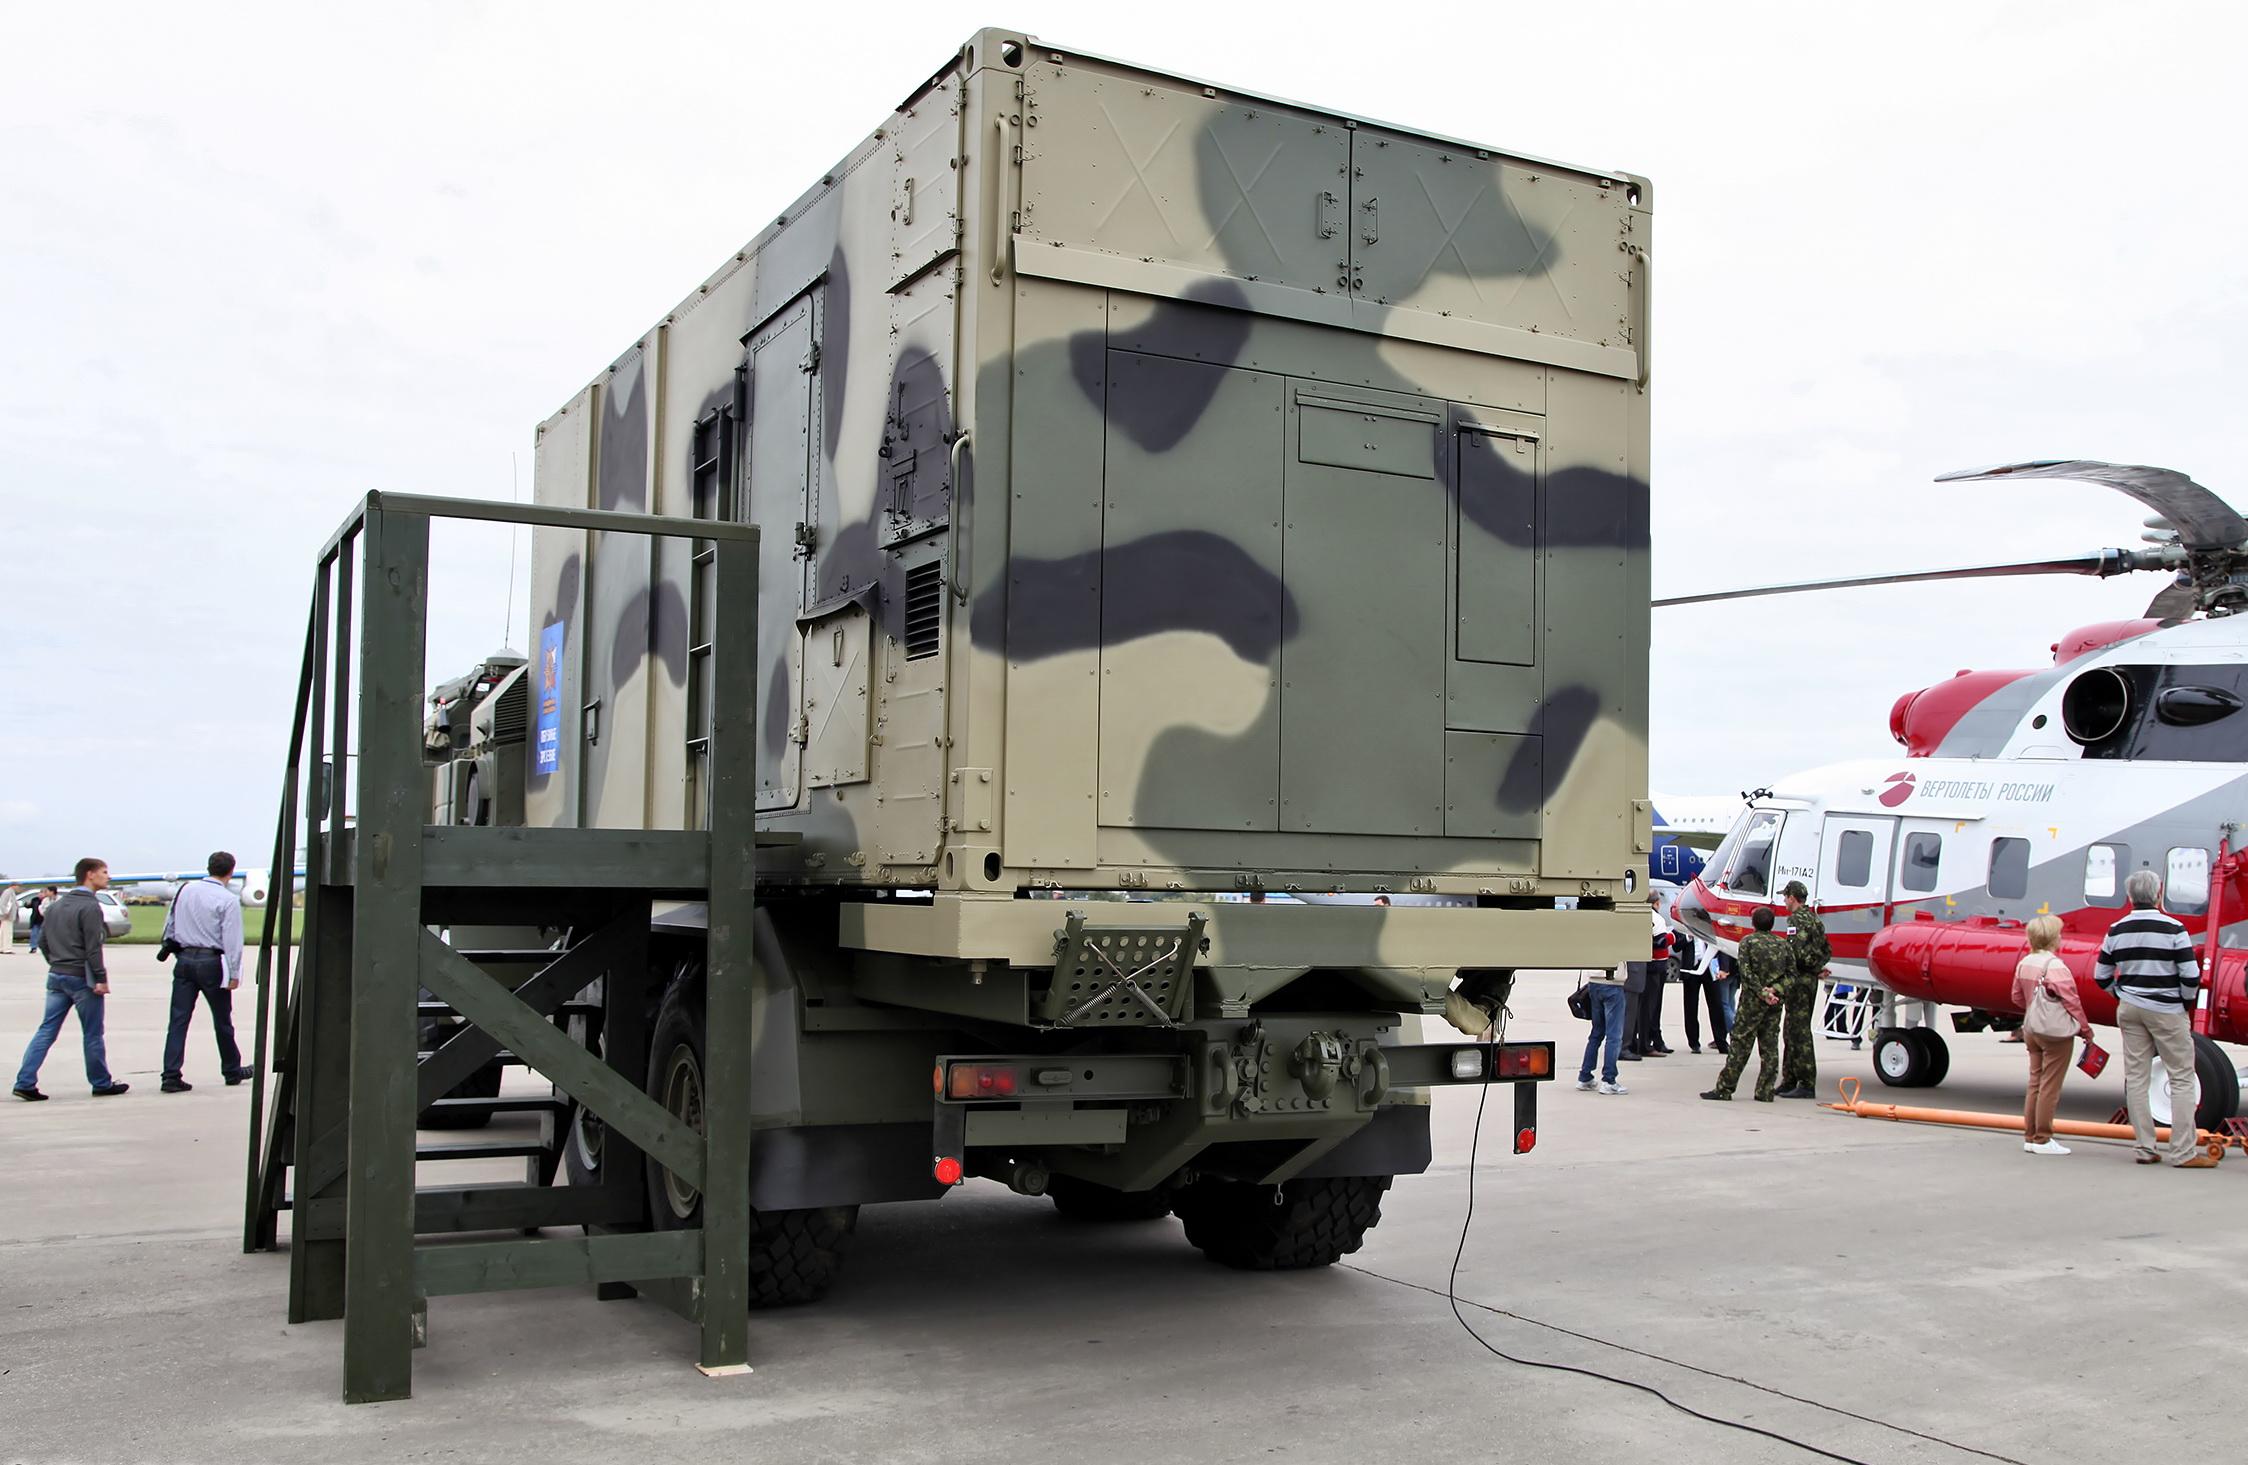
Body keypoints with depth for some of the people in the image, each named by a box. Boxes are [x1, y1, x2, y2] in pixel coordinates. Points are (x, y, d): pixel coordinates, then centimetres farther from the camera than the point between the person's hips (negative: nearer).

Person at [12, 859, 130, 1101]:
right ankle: (101, 1084, 12)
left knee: (46, 1031, 7)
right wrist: (101, 978, -17)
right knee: (92, 1034, 3)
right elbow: (93, 947, -18)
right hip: (81, 978, -7)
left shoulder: (55, 906, 13)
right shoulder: (89, 907, -13)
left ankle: (25, 1083, 1)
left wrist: (55, 964, 20)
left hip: (56, 977, 8)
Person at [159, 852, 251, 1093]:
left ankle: (171, 1076, -3)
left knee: (178, 1019, 3)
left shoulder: (184, 891, 7)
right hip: (211, 963, -4)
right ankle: (232, 1071, 23)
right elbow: (232, 939, -13)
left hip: (184, 960, 4)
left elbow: (170, 926, 14)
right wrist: (234, 973, -9)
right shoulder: (228, 900, -11)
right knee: (222, 1020, 10)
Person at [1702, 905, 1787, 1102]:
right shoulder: (1782, 944, 8)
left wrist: (1761, 992, -13)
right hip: (1775, 1002, 4)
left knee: (1740, 1044, -2)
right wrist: (1775, 989, -7)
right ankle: (1765, 1091, 7)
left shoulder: (1748, 941, -5)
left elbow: (1746, 971, -14)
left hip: (1752, 1000, -4)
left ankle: (1724, 1089, -1)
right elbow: (1791, 972, 3)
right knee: (1769, 1046, 7)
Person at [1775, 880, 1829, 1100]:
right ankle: (1789, 1080, 20)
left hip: (1799, 980, -10)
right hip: (1811, 979, 10)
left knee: (1799, 1032, -8)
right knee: (1791, 1031, 15)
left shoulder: (1797, 919, -14)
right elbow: (1827, 950, 19)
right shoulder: (1815, 919, 16)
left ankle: (1807, 1084, -8)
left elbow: (1796, 953, -23)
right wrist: (1817, 968, 12)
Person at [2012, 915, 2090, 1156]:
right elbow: (2070, 999, -18)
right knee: (2050, 1087, -2)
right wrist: (2085, 1029, -9)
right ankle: (2043, 1139, 2)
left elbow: (2018, 998, 14)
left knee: (2035, 1083, 13)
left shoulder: (2024, 964, 6)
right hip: (2056, 1034, -8)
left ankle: (2030, 1136, 17)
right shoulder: (2054, 965, -19)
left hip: (2031, 1031, 8)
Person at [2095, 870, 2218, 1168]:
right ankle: (2184, 1152, -2)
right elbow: (2191, 975, -16)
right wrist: (2187, 1002, 0)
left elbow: (2101, 976, 7)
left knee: (2136, 1078, 7)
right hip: (2166, 1010, -5)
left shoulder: (2117, 931, 2)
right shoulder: (2172, 929, -12)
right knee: (2182, 1079, 1)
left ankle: (2146, 1149, 10)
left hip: (2129, 1009, 5)